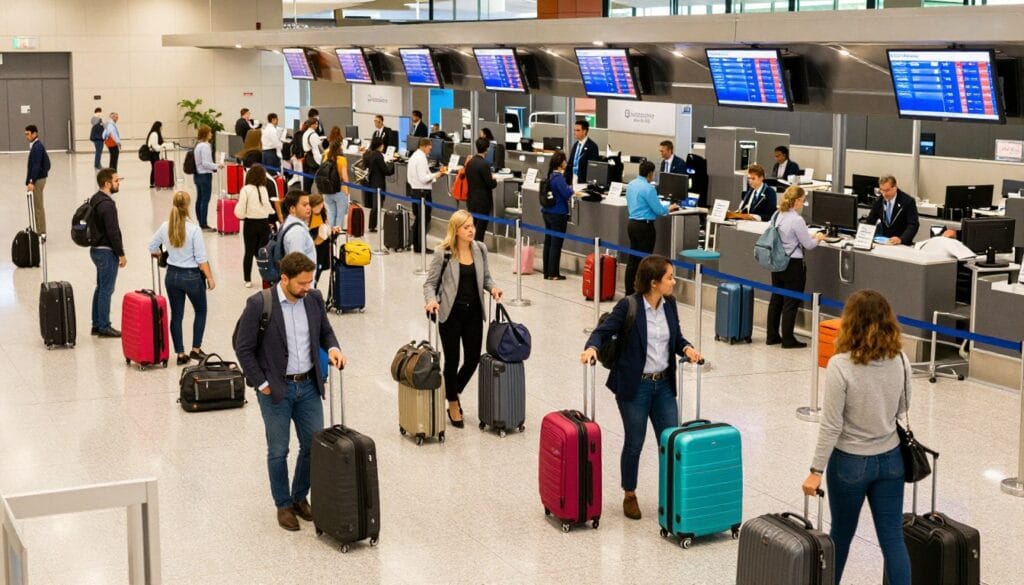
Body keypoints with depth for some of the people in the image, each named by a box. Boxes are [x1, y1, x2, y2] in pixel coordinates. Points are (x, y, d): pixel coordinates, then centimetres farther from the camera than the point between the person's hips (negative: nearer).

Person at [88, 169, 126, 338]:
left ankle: (97, 325, 22)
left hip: (96, 249, 10)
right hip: (107, 251, -10)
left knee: (100, 288, 16)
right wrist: (121, 254, -15)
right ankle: (104, 327, 3)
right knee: (106, 290, -3)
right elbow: (113, 232, -23)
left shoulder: (96, 199, 10)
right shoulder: (107, 204, -21)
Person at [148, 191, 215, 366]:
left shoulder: (165, 227, -5)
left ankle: (180, 354, 13)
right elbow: (201, 259, -17)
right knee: (201, 311, 18)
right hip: (192, 276, -4)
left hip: (172, 275, 4)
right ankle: (196, 349, 17)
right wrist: (210, 278, -7)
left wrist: (161, 256, 30)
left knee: (176, 315, 12)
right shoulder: (194, 230, -19)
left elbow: (152, 248, 9)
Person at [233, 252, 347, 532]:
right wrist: (261, 384, -10)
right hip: (275, 390, -4)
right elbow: (244, 349, -10)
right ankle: (283, 505, 23)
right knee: (278, 451, 6)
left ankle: (300, 498, 29)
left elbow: (325, 330, 14)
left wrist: (332, 348, -7)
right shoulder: (259, 304, -16)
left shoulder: (314, 298, -2)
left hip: (309, 385, 4)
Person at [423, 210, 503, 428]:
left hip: (474, 312, 4)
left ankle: (452, 392, 35)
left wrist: (492, 288, -9)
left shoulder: (480, 249, 2)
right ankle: (453, 404, 25)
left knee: (473, 358, 6)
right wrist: (431, 300, -26)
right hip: (451, 313, -4)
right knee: (452, 360, 4)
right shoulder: (443, 253, -11)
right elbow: (431, 283, -7)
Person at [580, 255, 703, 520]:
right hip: (634, 386, -5)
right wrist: (592, 347, -31)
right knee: (634, 443, 5)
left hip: (664, 384, 5)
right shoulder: (629, 306, -15)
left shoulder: (670, 304, 2)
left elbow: (676, 337, 12)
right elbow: (604, 331, -11)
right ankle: (629, 496, 23)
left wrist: (687, 348, -9)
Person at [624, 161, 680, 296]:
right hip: (644, 226, -8)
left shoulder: (631, 185, 9)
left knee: (632, 260, 12)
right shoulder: (648, 188, -17)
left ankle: (629, 291, 16)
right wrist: (669, 208, 8)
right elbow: (659, 210, -14)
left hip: (632, 223, 8)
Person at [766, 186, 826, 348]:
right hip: (793, 264, -8)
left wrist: (810, 237, 14)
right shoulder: (797, 220, -19)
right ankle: (787, 339, 5)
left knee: (776, 299, 14)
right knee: (791, 302, 0)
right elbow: (808, 245, -13)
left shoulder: (778, 216, 5)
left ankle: (772, 336, 21)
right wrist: (817, 238, 7)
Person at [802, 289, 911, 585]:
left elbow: (831, 425, -18)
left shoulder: (840, 365, -21)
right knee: (893, 538, 7)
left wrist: (816, 470, -11)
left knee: (842, 534, 16)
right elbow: (902, 409, 9)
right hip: (891, 459, 3)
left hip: (850, 462, -3)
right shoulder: (901, 361, -6)